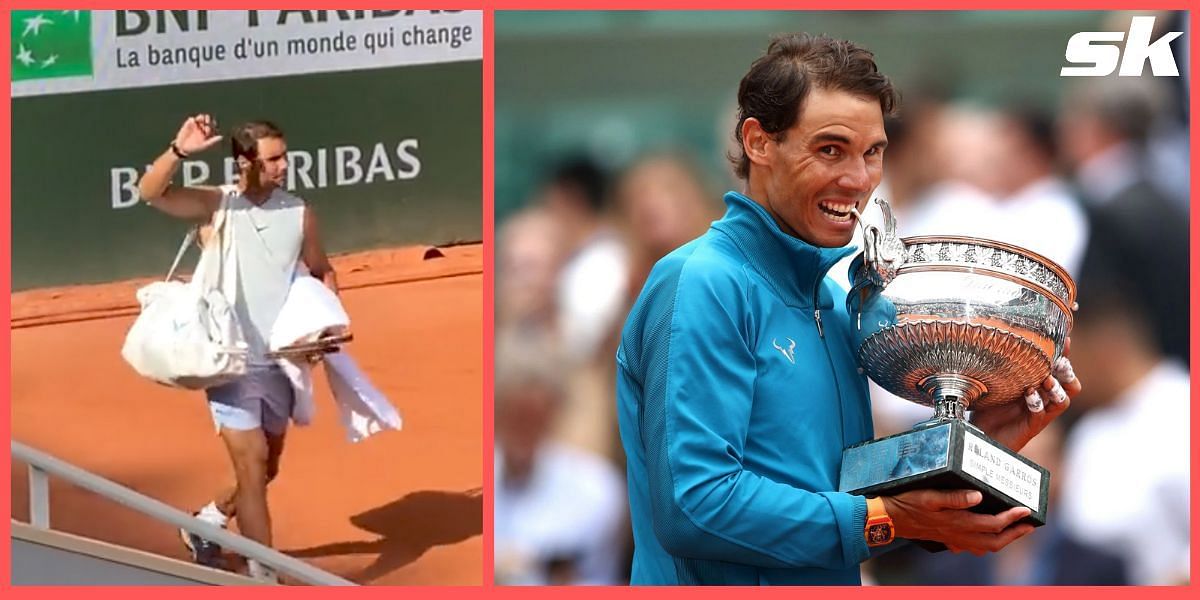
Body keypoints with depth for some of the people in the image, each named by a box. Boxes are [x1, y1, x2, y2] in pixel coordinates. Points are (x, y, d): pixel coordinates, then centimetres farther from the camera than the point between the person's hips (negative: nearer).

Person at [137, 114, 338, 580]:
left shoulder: (298, 213, 0)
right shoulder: (217, 206, -7)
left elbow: (322, 273, 15)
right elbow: (150, 192, -20)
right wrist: (180, 151, -36)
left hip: (280, 363, 4)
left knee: (266, 469, 17)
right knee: (252, 466, -9)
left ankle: (208, 523, 44)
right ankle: (263, 577, -4)